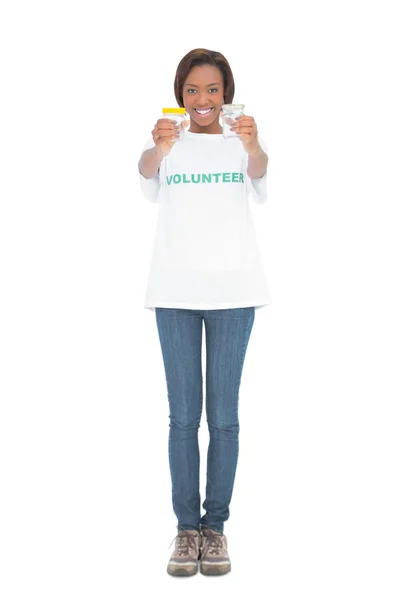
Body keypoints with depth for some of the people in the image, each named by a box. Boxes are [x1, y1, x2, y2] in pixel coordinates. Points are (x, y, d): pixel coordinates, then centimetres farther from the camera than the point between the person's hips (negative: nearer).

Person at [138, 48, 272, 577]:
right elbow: (148, 180, -16)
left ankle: (215, 525, 12)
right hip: (175, 289, 0)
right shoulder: (166, 141, 7)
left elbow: (259, 178, -17)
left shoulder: (242, 141, 6)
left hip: (232, 289, 0)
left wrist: (253, 146, -39)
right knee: (183, 415, 2)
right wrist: (158, 148, -38)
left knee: (224, 415, 3)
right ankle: (186, 527, 10)